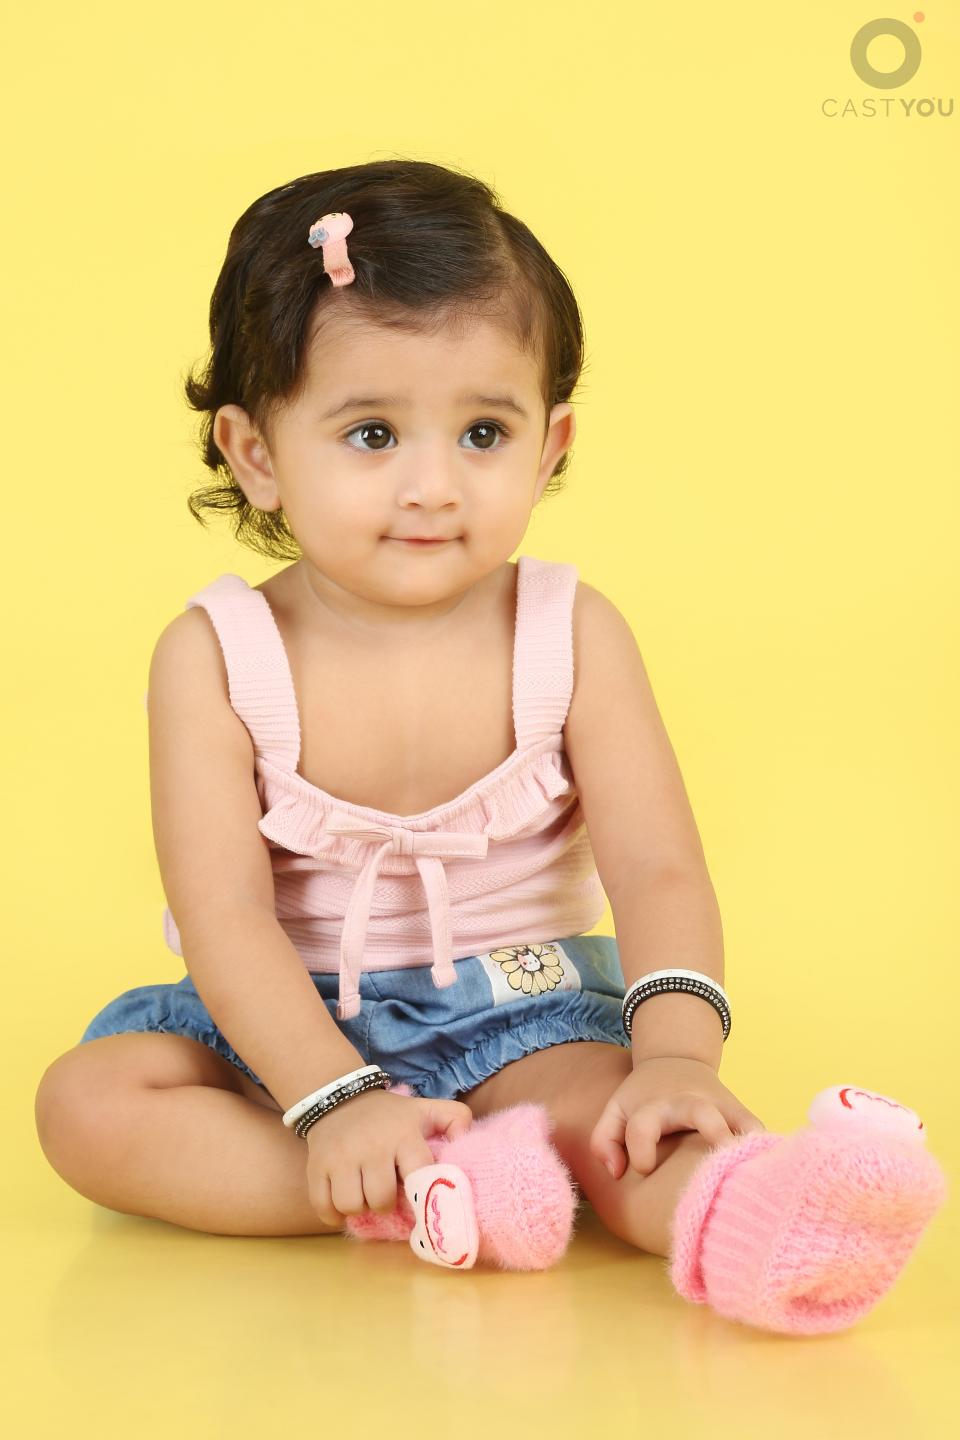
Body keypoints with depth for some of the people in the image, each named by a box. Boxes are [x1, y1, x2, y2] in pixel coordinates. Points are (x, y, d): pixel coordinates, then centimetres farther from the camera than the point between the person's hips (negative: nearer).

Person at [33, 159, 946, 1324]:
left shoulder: (570, 636, -8)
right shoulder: (216, 658, -11)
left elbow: (658, 872, -14)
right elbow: (223, 914, -17)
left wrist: (676, 1053, -32)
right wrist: (335, 1101, -29)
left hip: (516, 1019, 0)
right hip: (296, 1030, 1)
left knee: (602, 1102, -32)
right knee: (86, 1100, -24)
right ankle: (436, 1186, -36)